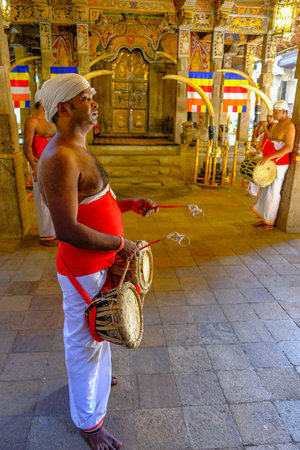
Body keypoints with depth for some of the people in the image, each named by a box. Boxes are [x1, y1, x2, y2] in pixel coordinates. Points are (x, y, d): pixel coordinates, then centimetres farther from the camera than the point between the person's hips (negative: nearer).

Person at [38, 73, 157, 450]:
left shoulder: (78, 151, 8)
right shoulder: (60, 158, -25)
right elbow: (67, 230, -31)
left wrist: (132, 204, 5)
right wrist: (120, 244, -20)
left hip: (101, 262, 10)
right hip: (83, 271, -9)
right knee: (85, 341, 10)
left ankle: (95, 376, 57)